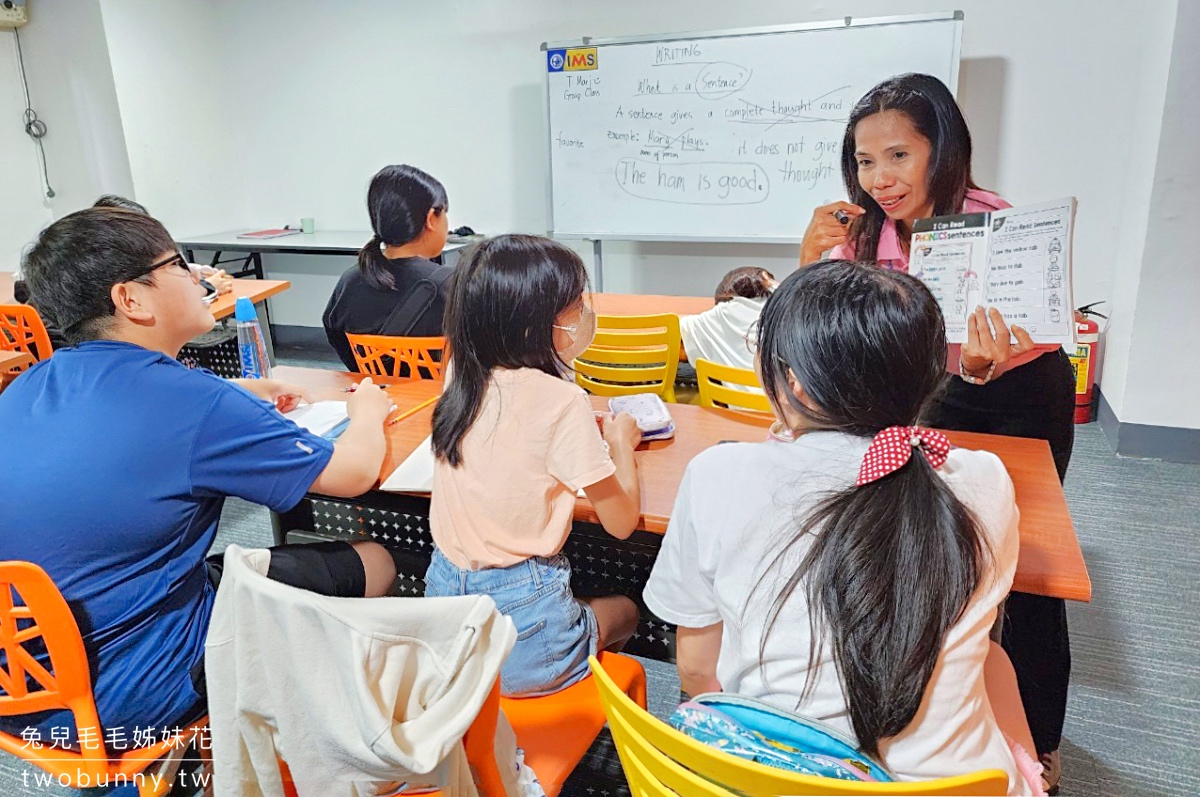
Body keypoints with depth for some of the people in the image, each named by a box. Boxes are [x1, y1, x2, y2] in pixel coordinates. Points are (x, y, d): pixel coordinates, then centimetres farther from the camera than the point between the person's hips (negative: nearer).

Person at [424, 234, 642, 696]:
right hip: (521, 640, -5)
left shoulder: (463, 385, -1)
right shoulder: (560, 400, -20)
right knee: (623, 610, 25)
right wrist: (622, 442, 4)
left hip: (444, 604, 6)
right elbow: (621, 521, -11)